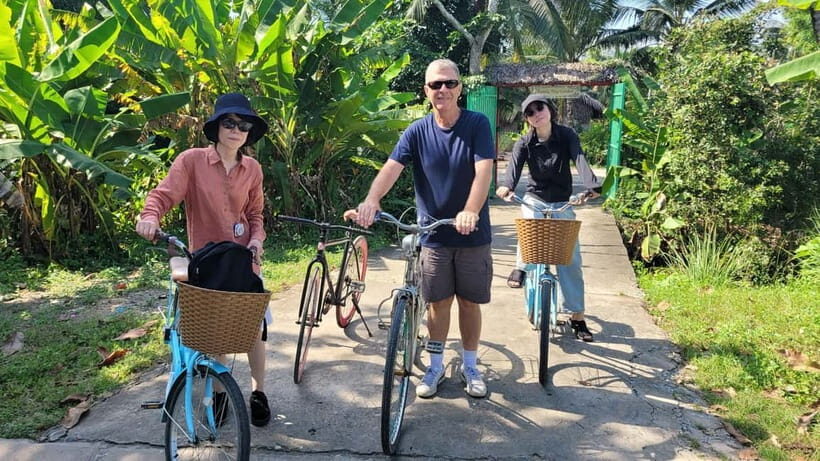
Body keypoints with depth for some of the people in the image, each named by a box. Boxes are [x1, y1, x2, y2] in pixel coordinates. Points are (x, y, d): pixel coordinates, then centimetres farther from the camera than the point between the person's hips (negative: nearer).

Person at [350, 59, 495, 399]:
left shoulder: (477, 124, -7)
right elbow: (392, 167, -16)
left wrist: (470, 211, -37)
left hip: (472, 233, -1)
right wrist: (371, 200, -36)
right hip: (433, 234, 1)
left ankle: (470, 367, 29)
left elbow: (484, 170, -19)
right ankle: (435, 366, 28)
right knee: (438, 303, 10)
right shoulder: (417, 132, -2)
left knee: (470, 302, 10)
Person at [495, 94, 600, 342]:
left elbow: (580, 159, -25)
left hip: (561, 203, 0)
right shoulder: (524, 144, -9)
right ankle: (521, 267, -7)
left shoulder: (566, 135, -9)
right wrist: (506, 186, -50)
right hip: (535, 199, 0)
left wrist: (591, 185, -45)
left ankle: (577, 317, 6)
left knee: (571, 259, -3)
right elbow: (514, 165, -27)